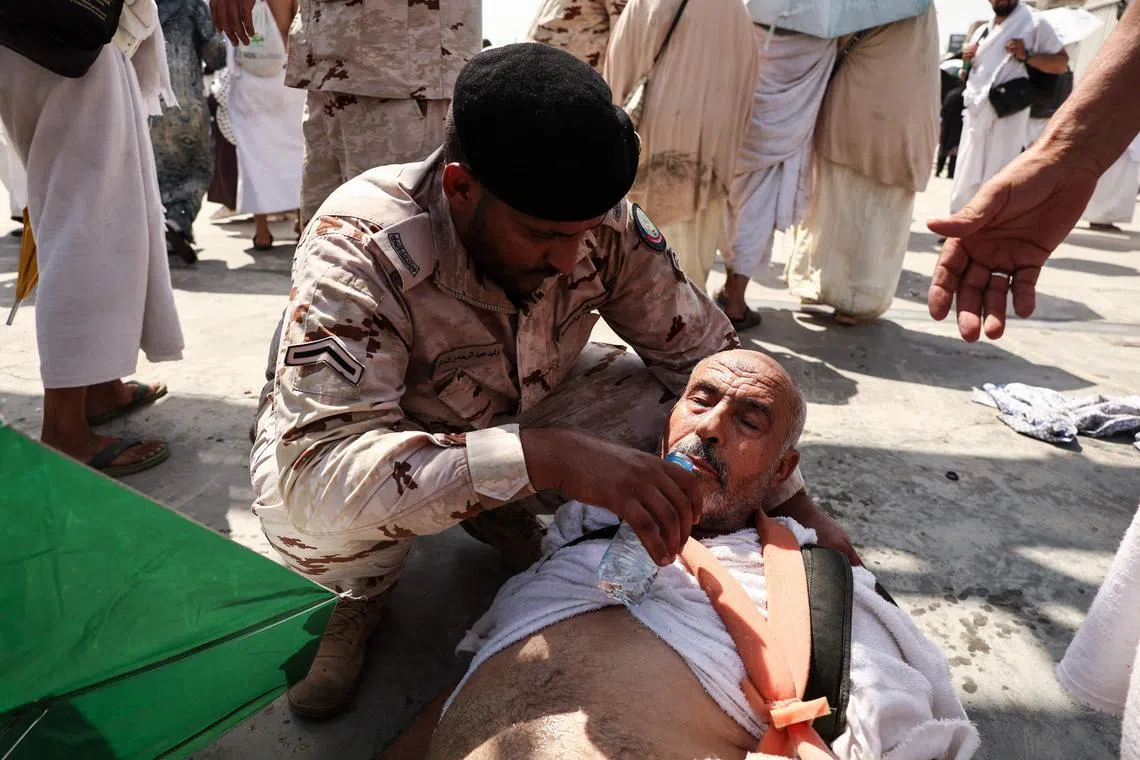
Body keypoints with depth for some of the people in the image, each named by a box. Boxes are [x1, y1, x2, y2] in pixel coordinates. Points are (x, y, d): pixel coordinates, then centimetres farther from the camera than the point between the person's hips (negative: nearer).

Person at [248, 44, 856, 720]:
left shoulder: (604, 221, -24)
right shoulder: (360, 251, -35)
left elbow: (705, 353, -13)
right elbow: (319, 470, -46)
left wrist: (800, 508, -15)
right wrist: (543, 455, -56)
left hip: (515, 410, 4)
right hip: (378, 428, -2)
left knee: (671, 401, -18)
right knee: (310, 507, -36)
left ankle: (504, 519, 6)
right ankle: (364, 589, 3)